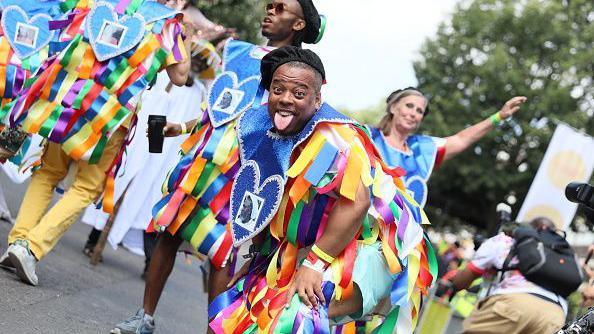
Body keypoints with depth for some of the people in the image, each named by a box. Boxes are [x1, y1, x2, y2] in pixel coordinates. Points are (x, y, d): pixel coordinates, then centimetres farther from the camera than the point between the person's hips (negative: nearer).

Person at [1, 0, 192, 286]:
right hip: (112, 113, -3)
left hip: (67, 91, 3)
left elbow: (66, 37, 13)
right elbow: (179, 76, 5)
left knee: (49, 172, 20)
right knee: (87, 188, 7)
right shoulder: (168, 23, 4)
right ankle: (33, 246, -9)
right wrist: (185, 43, 20)